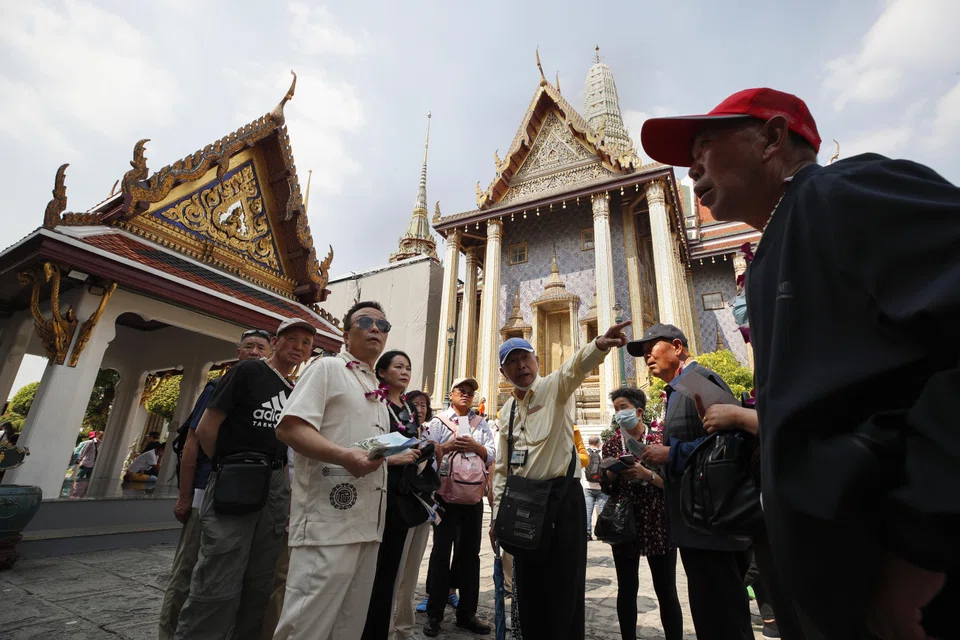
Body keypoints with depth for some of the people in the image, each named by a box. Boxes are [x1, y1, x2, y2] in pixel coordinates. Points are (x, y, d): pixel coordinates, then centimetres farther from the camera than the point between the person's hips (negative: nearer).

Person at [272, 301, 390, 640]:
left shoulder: (377, 390, 21)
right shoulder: (327, 368, -3)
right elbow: (289, 427, -15)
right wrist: (345, 456, -26)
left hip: (369, 523, 8)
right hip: (329, 519, -8)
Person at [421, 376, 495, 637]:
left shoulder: (481, 423, 11)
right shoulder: (438, 421, 3)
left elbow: (491, 455, 5)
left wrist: (476, 446, -13)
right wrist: (447, 446, -20)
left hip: (474, 494, 3)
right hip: (446, 492, -3)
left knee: (470, 552, 10)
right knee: (441, 551, 4)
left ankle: (467, 613, 22)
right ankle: (434, 614, 17)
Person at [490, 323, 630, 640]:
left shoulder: (554, 387, -6)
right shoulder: (507, 409, 11)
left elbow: (575, 367, -31)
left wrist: (599, 345, -52)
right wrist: (497, 514, 13)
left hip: (562, 498, -5)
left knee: (563, 591, 4)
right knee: (528, 589, 16)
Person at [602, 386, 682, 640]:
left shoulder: (660, 440, -2)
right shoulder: (611, 444, 5)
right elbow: (607, 487, 7)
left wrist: (646, 474, -21)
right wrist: (613, 471, -13)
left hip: (657, 524, -2)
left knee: (666, 590, 5)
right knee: (626, 588, 10)